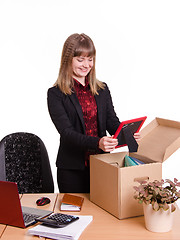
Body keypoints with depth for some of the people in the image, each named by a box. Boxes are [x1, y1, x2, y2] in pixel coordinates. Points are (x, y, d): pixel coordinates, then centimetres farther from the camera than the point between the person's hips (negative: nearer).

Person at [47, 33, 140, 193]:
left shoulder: (102, 90, 9)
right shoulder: (56, 94, -6)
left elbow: (112, 122, 3)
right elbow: (67, 132, -15)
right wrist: (97, 143, -31)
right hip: (72, 169, -3)